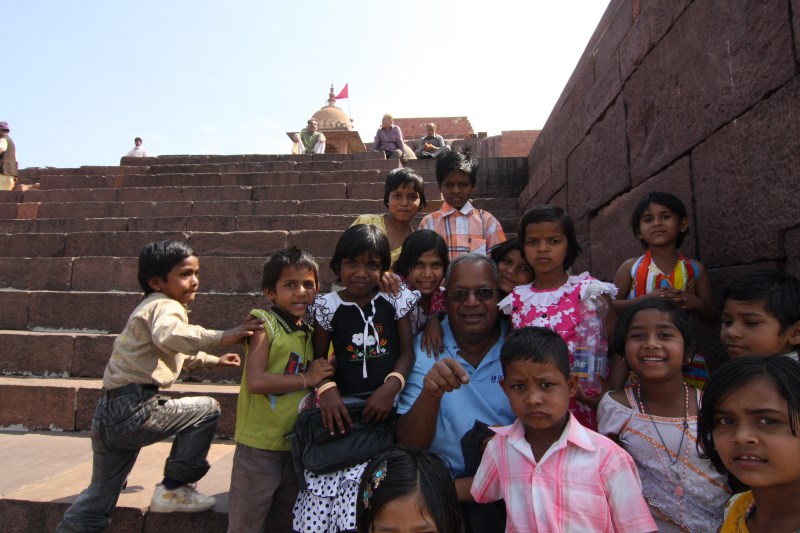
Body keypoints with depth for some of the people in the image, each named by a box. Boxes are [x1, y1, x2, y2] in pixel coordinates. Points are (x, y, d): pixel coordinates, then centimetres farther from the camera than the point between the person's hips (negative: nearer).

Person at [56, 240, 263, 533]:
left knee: (96, 504, 21)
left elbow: (179, 354, 39)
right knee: (207, 409, 3)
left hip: (106, 415, 10)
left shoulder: (149, 307, 24)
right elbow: (168, 336, -36)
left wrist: (213, 360, 42)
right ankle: (174, 489, 9)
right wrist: (221, 337, -36)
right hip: (133, 412, -10)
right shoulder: (167, 306, -9)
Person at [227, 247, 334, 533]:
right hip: (260, 446, -6)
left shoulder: (310, 332, 6)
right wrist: (306, 379, -18)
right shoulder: (265, 326, -13)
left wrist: (326, 383, -4)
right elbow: (255, 381, -24)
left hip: (297, 445, 6)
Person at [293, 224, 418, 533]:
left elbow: (407, 350, 3)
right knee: (325, 477, -12)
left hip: (387, 403, -1)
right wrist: (326, 388, -11)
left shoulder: (396, 299, 4)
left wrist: (391, 386, -12)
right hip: (343, 404, 1)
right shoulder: (328, 306, 4)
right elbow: (319, 357, 8)